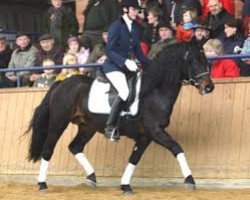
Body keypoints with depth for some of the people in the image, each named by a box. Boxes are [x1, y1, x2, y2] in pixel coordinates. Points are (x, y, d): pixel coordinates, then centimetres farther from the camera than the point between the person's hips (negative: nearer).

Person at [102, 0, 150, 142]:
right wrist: (125, 61, -27)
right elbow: (109, 51, -15)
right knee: (125, 92, -29)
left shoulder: (135, 28, 12)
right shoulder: (116, 26, -10)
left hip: (128, 66, 8)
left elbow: (138, 52, 17)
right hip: (113, 66, -8)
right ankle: (110, 127, -22)